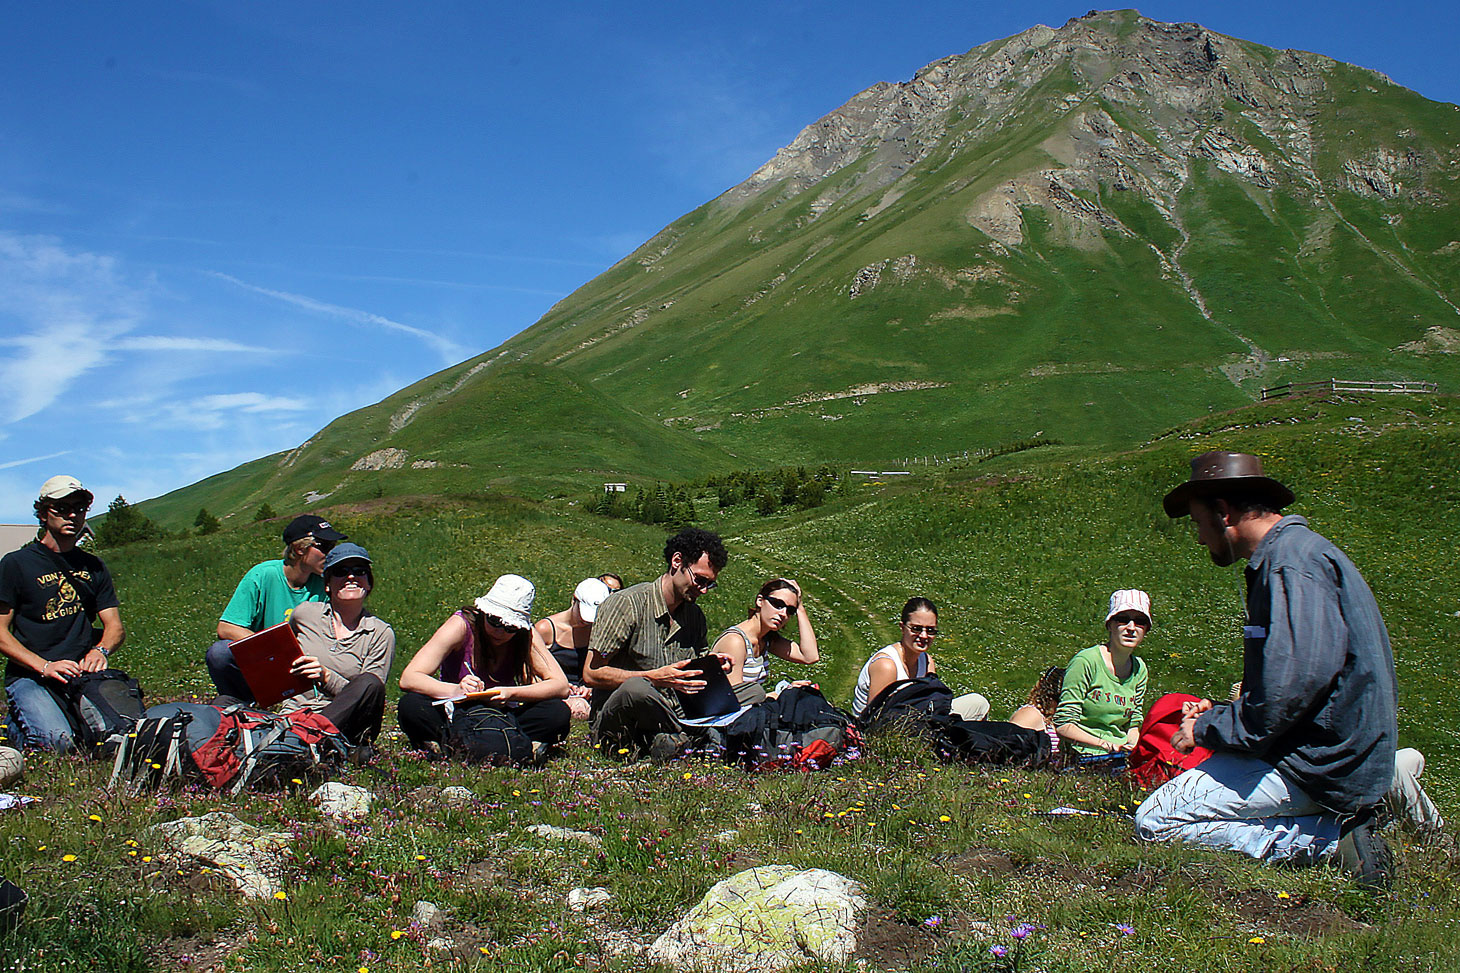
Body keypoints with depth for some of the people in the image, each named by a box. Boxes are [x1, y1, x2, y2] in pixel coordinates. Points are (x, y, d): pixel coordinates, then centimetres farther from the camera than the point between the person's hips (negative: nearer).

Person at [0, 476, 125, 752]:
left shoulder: (93, 566, 15)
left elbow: (115, 627, 13)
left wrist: (100, 650, -10)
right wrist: (44, 666, -15)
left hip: (83, 674, 4)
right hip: (29, 677, -4)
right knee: (59, 740, -28)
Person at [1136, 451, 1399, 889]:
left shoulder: (1293, 561, -17)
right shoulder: (1294, 551, 17)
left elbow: (1297, 680, -28)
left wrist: (1207, 728, -15)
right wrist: (1220, 714, 10)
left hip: (1318, 765, -11)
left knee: (1154, 821, -13)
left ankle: (1329, 839, -10)